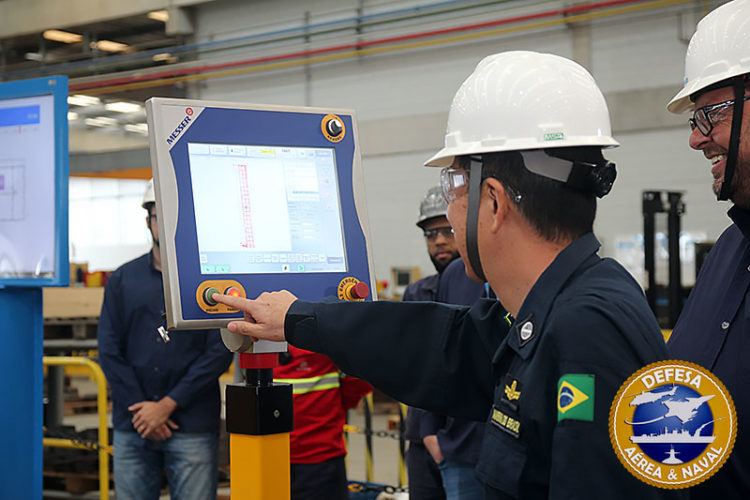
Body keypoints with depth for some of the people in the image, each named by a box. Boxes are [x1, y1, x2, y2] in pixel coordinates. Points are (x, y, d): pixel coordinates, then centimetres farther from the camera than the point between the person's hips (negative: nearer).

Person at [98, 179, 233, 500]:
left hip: (193, 428, -2)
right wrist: (142, 409, -6)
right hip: (131, 428, 3)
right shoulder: (122, 280, 11)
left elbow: (220, 352, -5)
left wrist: (167, 405, -10)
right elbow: (109, 351, 5)